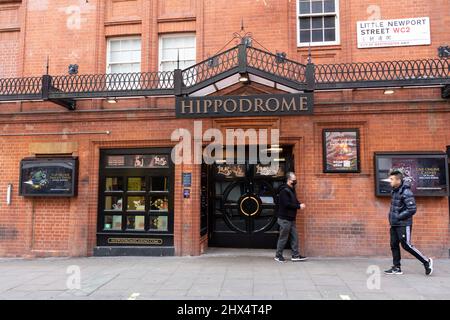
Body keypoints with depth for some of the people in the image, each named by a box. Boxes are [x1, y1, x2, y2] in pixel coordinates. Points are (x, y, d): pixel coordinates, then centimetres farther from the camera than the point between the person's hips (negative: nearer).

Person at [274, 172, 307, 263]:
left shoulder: (291, 190, 14)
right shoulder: (284, 190, -16)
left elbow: (294, 201, 18)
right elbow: (287, 204, -23)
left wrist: (300, 204, -3)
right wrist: (299, 206, -18)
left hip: (291, 219, 9)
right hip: (285, 219, -9)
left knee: (295, 237, 10)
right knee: (283, 238, 1)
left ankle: (295, 255, 17)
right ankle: (278, 256, 13)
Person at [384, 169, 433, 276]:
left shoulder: (406, 193, -18)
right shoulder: (395, 190, 7)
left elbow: (412, 209, -21)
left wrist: (398, 217, -18)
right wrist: (391, 216, 12)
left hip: (403, 224, -8)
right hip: (394, 224, 8)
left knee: (407, 245, -3)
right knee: (394, 245, 8)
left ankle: (427, 262, 15)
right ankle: (397, 268, 16)